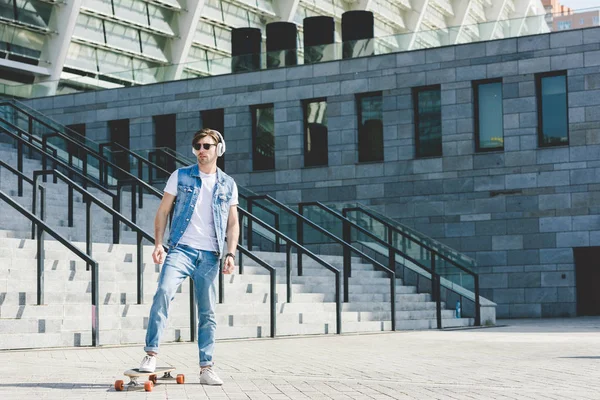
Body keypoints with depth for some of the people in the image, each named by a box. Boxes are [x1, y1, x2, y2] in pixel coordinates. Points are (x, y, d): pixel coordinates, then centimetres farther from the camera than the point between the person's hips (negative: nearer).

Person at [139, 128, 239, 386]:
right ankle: (151, 353, -21)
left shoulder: (228, 185, 11)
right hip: (181, 249, -2)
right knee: (164, 292, -25)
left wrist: (230, 253, -1)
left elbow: (233, 223, 12)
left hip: (210, 256, 2)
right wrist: (158, 244, -3)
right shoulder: (181, 176, 7)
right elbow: (163, 211, 7)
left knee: (208, 313, 5)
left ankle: (206, 367, 11)